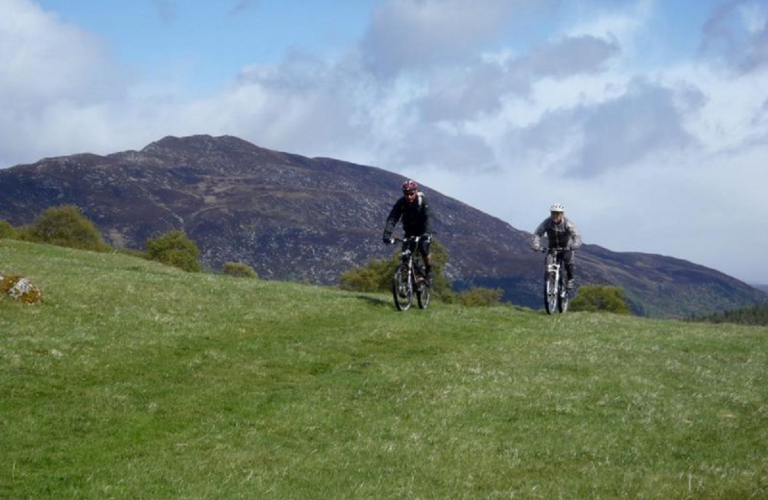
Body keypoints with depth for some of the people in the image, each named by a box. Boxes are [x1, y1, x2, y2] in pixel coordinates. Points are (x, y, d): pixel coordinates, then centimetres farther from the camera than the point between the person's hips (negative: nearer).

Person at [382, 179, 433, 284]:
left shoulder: (422, 201, -24)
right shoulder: (401, 203, -20)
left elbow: (426, 219, -34)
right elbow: (392, 219, -28)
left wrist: (426, 233, -51)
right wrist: (387, 234, -43)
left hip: (423, 232, -3)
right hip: (409, 232, 3)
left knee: (423, 248, -25)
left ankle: (429, 271, -2)